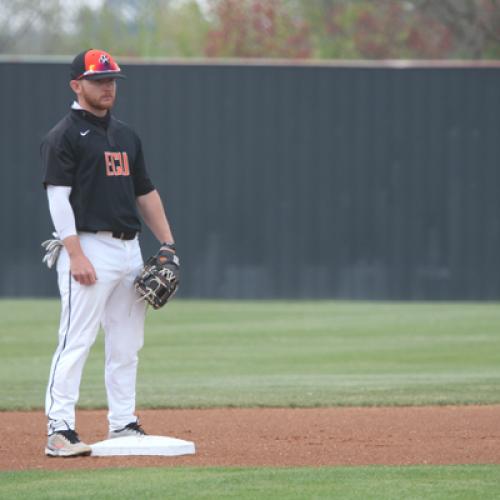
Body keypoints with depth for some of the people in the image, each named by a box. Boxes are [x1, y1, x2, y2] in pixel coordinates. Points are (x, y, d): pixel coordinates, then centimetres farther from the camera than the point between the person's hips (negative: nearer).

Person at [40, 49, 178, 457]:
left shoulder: (126, 135, 18)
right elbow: (58, 197, -12)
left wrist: (168, 243, 12)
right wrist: (75, 254, -20)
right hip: (89, 248, -8)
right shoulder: (65, 136, -5)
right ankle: (60, 429, -12)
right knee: (76, 340, -11)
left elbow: (146, 192, 22)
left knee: (127, 345, 9)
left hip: (130, 248, 8)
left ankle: (123, 425, 14)